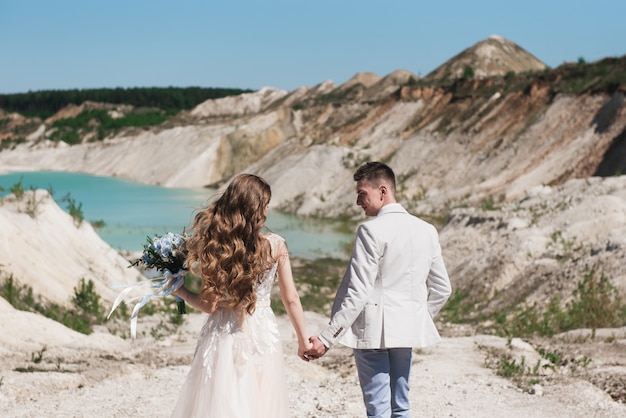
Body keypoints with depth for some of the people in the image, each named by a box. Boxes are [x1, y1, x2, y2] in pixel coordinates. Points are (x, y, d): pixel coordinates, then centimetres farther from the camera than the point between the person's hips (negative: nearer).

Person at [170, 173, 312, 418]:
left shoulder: (212, 245, -9)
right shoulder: (275, 246, -9)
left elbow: (211, 305, -7)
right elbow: (291, 299, -2)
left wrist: (178, 291, 9)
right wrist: (303, 341, 10)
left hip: (223, 338, 0)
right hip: (262, 338, 0)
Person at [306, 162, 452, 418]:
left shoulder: (372, 231, -14)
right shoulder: (426, 231, 5)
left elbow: (358, 294, -19)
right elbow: (442, 289, 10)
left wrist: (326, 339, -16)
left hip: (373, 330, -6)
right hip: (407, 329, 6)